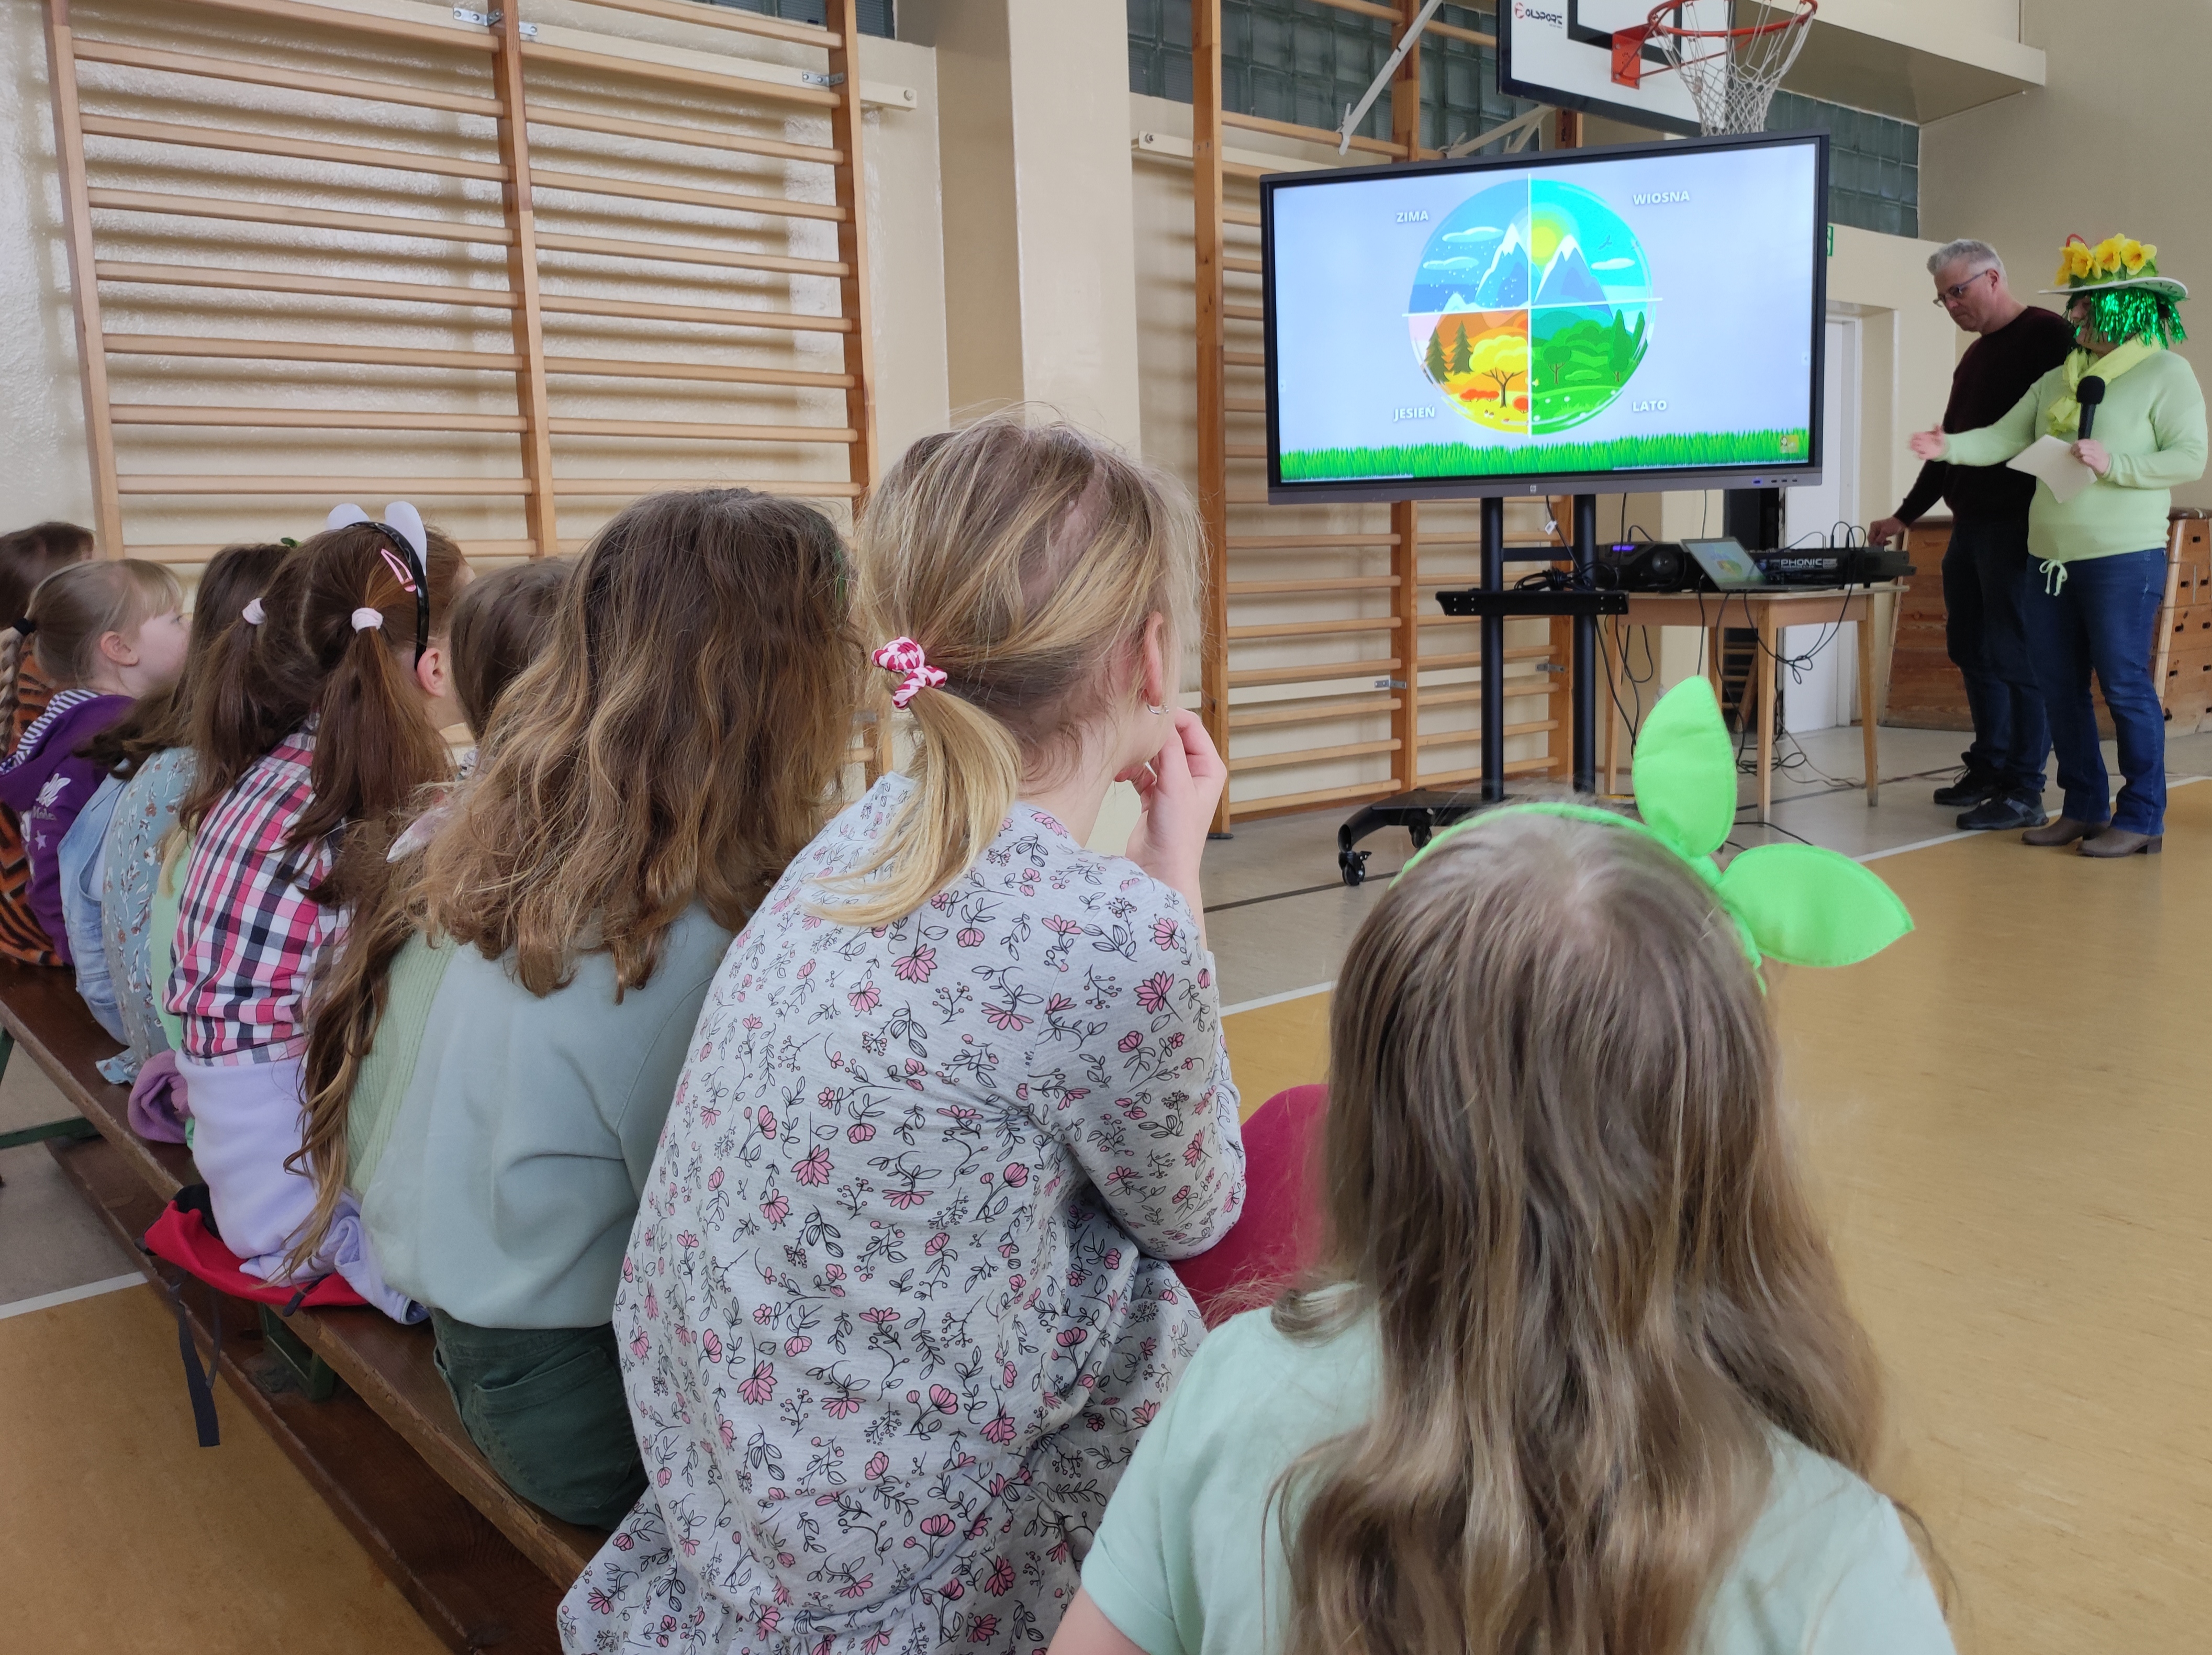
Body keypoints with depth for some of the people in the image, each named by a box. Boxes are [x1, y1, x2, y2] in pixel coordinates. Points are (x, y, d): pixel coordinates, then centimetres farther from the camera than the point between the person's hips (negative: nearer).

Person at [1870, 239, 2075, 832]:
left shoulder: (2047, 337, -7)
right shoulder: (1974, 358, 20)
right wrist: (1906, 516, 24)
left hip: (2018, 526, -9)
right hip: (1970, 525, 9)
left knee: (2012, 656, -8)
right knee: (1971, 650, 11)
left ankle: (2024, 793, -3)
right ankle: (1989, 768, 22)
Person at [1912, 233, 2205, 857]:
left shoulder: (2165, 373, -2)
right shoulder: (2057, 380, 16)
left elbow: (2191, 458, -9)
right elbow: (2003, 438, 6)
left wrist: (2114, 465, -19)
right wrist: (1950, 446, -12)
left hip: (2123, 559, -7)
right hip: (2053, 559, 7)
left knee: (2124, 685, -4)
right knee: (2060, 686, 9)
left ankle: (2142, 817, 6)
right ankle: (2084, 808, 20)